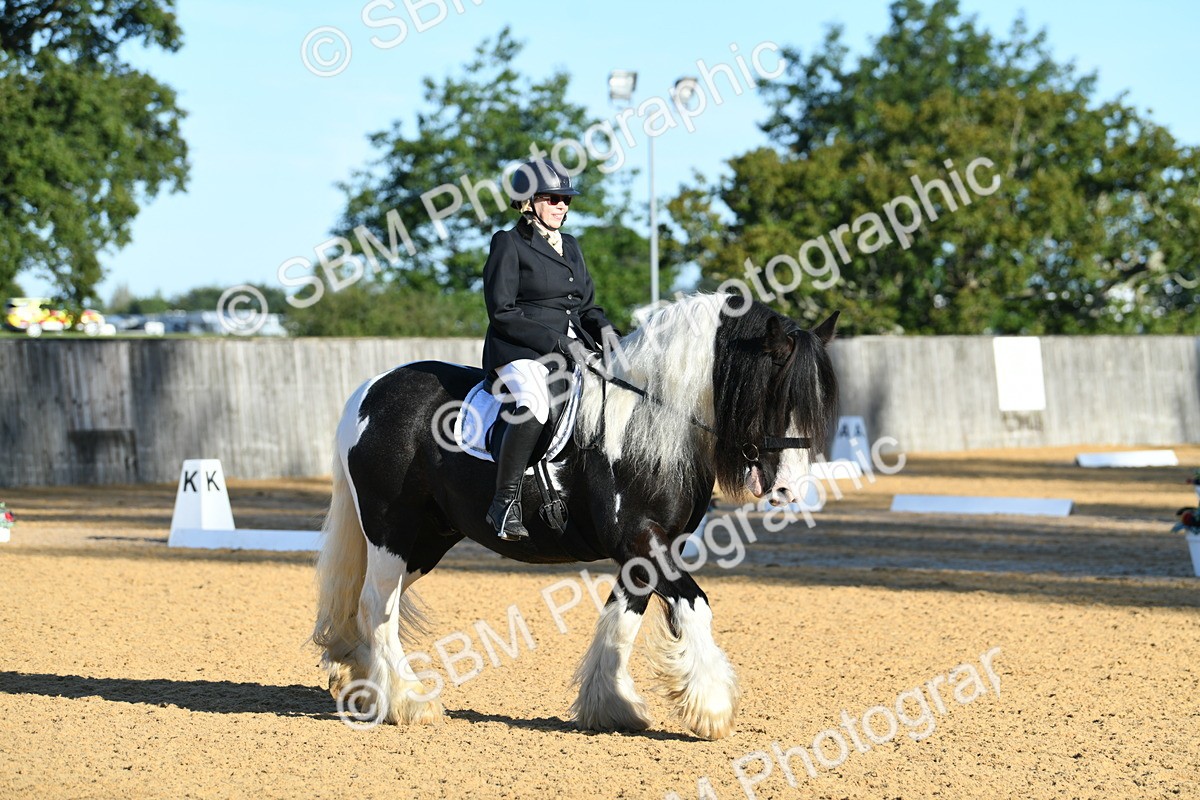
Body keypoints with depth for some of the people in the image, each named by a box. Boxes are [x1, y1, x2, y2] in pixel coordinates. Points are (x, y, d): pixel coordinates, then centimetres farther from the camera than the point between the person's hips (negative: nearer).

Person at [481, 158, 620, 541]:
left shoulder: (570, 246, 20)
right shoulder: (509, 243, -2)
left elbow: (586, 305, 23)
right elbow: (502, 313, -9)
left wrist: (603, 328, -1)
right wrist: (555, 341, -16)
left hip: (573, 348, 8)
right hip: (518, 352, -8)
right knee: (534, 401, -37)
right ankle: (504, 502, -33)